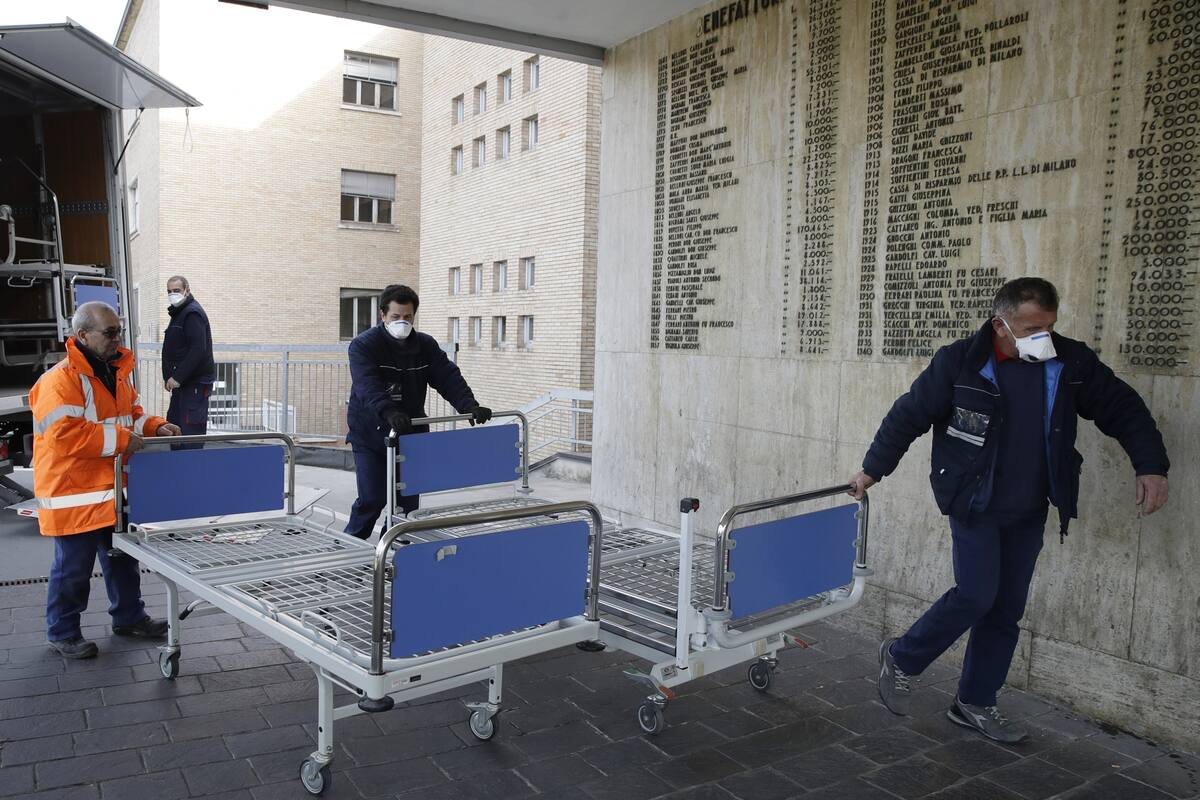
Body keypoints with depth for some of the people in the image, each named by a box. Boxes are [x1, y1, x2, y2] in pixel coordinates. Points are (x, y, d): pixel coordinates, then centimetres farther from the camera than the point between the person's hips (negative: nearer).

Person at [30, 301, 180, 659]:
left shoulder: (118, 372, 9)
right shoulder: (58, 381, -19)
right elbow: (66, 434, -27)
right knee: (73, 568, 6)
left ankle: (128, 616, 35)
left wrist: (156, 427, 0)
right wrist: (120, 439, -27)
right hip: (75, 496, -8)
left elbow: (132, 414, 19)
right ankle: (63, 632, 23)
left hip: (116, 491, 8)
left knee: (123, 560, 19)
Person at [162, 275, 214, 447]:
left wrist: (177, 377, -21)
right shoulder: (179, 313, 19)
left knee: (191, 432, -11)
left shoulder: (193, 313, -12)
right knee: (173, 427, 15)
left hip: (195, 384, -11)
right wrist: (169, 377, 12)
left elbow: (198, 350, -22)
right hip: (182, 382, 11)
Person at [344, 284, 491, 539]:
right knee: (372, 499, -6)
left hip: (410, 433, 4)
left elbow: (448, 378, -6)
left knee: (407, 499, 5)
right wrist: (389, 413, -46)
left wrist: (469, 406, -24)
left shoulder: (426, 346, 3)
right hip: (370, 435, -4)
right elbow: (368, 387, -28)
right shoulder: (363, 345, -12)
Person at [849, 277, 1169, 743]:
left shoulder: (1071, 362, -4)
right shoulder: (959, 363, -14)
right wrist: (872, 470, -3)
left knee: (1007, 609, 9)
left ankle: (975, 703, 24)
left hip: (1029, 513, 5)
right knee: (977, 595, -12)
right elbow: (909, 415, -7)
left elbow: (1123, 409, 6)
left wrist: (1150, 465, -6)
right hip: (975, 506, -5)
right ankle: (902, 659, 11)